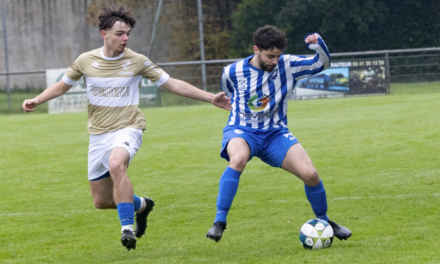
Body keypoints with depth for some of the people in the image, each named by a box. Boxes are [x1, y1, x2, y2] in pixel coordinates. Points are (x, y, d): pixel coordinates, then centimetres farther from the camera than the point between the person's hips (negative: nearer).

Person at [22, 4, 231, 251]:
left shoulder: (137, 61, -4)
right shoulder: (86, 61, 0)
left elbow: (173, 84, 1)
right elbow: (62, 85, 16)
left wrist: (211, 98, -4)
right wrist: (36, 101, 1)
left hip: (127, 129, -4)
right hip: (98, 134, 4)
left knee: (116, 164, -38)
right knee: (102, 201, 5)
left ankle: (127, 226, -31)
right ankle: (141, 205, 35)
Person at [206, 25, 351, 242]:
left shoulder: (287, 65, -4)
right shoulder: (232, 72, -4)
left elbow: (321, 64, 3)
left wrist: (318, 44, -16)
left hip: (275, 133, 2)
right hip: (241, 131, -2)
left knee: (310, 174, -15)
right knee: (238, 159, -39)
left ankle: (323, 221, 14)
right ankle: (219, 221, -32)